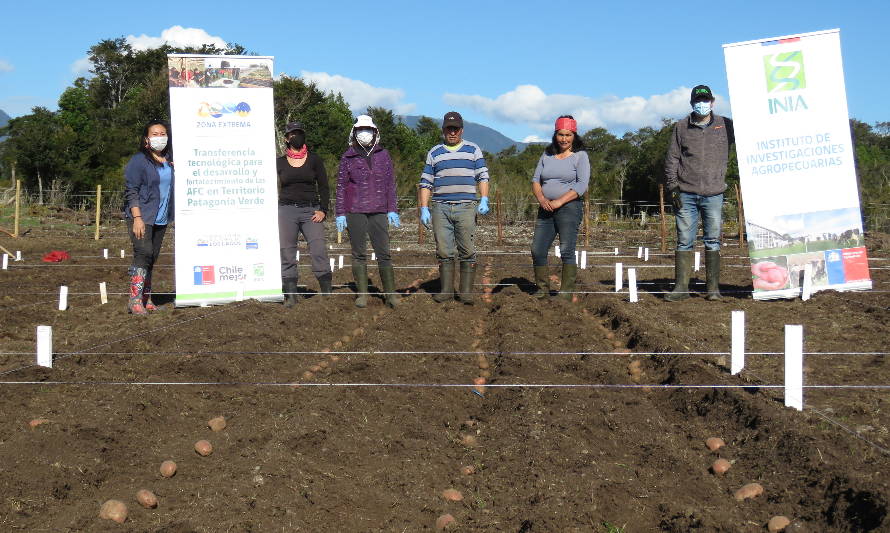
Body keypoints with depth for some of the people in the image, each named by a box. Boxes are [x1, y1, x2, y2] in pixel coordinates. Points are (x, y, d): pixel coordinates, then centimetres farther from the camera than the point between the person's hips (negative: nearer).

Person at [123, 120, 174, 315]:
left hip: (161, 219, 7)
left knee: (152, 258, 9)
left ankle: (146, 299, 15)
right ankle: (135, 300, -16)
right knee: (144, 253, -17)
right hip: (142, 217, -6)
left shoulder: (170, 161, 12)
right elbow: (131, 191, -11)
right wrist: (137, 218, -19)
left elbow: (172, 187, 23)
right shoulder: (138, 161, -7)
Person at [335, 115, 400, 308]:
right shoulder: (348, 157, 6)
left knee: (384, 253, -2)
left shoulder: (383, 155, 9)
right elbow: (341, 186, 8)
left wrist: (392, 210, 4)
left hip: (379, 211, 0)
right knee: (359, 254, 3)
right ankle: (362, 294, 9)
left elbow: (390, 184, 11)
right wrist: (340, 214, 2)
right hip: (355, 212, 0)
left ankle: (390, 293, 3)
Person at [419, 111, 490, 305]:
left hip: (466, 207, -1)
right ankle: (446, 290, 8)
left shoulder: (473, 150, 12)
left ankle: (466, 292, 0)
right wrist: (424, 208, 4)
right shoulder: (434, 153, 15)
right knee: (444, 250, 1)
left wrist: (484, 200, -6)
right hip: (440, 207, 1)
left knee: (467, 250, -4)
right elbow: (426, 183, 13)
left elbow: (483, 176, 8)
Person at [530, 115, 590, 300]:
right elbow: (535, 180, 13)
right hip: (546, 209, 5)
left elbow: (582, 185, -8)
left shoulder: (580, 156, 1)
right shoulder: (547, 155, 16)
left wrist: (559, 201, -16)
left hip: (569, 208, -5)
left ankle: (566, 293, -6)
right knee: (537, 251, 1)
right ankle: (542, 290, 12)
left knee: (567, 251, -9)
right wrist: (541, 198, -7)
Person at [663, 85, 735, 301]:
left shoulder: (725, 125, 10)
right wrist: (672, 187, 0)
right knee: (684, 240, 0)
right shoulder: (681, 127, 10)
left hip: (713, 194, 0)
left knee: (713, 241, 2)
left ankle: (713, 287, 7)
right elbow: (672, 159, 8)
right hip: (686, 194, 0)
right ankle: (681, 287, 3)